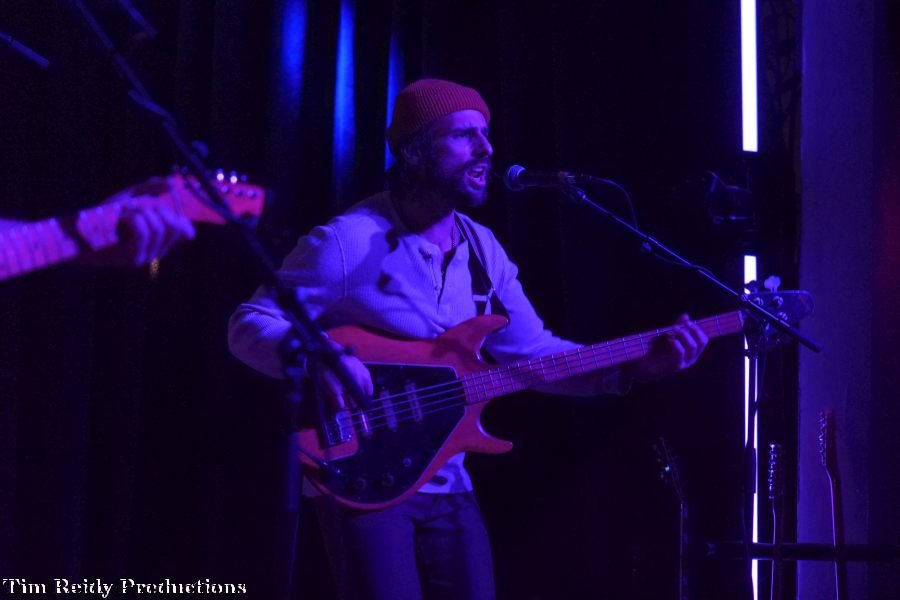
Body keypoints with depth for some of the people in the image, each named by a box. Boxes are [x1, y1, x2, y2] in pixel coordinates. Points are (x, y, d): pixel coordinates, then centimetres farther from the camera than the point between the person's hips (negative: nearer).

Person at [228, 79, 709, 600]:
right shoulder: (349, 241, -11)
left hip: (449, 487, 7)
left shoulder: (483, 250, 10)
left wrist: (634, 367, -1)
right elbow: (249, 326, -10)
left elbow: (529, 351, 12)